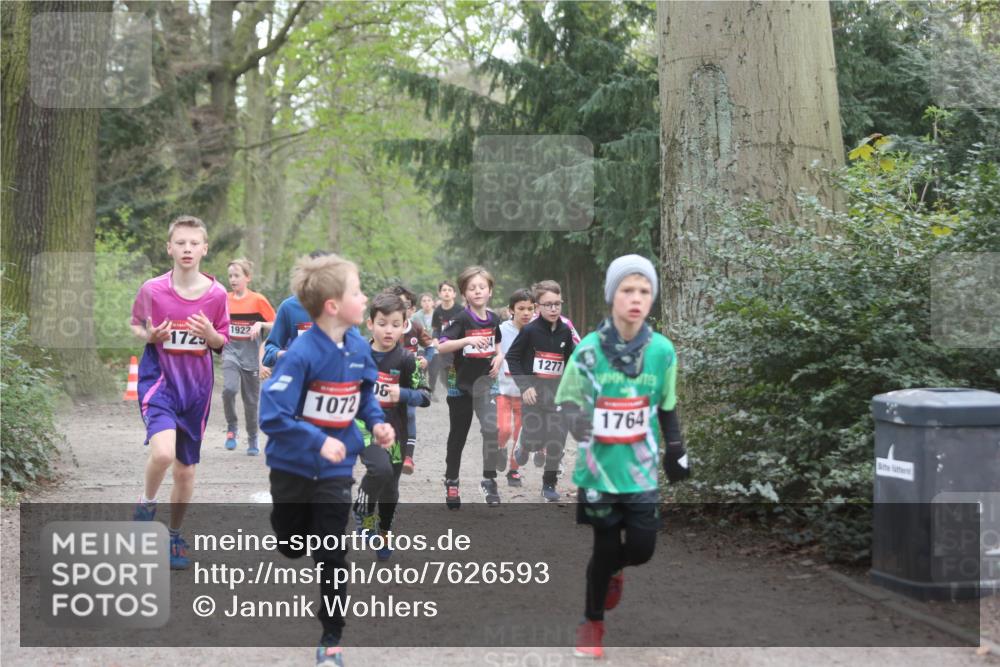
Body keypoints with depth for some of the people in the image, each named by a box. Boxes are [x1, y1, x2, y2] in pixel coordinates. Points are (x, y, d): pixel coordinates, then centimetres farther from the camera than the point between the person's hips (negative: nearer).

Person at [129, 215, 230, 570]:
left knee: (185, 468, 11)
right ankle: (146, 503, 2)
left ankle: (174, 535, 31)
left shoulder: (216, 294, -3)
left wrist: (210, 334, -15)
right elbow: (135, 326, 8)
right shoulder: (152, 290, -7)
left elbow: (222, 344, 7)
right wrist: (149, 335, -14)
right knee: (163, 452, -28)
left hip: (197, 387, 3)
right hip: (159, 380, -3)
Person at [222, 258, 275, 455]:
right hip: (231, 353, 1)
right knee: (229, 389, -24)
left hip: (251, 357, -1)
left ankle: (252, 439, 25)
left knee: (251, 400, 6)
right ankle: (232, 427, -3)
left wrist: (260, 324, -18)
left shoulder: (258, 300, -6)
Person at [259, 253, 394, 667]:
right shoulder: (301, 354, -26)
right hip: (293, 465, -3)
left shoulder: (358, 347, -5)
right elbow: (272, 415, -28)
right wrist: (318, 441, -34)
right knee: (291, 547, 16)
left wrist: (376, 422, -5)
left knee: (332, 555, 1)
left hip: (335, 468, 3)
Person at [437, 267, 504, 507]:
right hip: (460, 385, -3)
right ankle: (451, 481, 24)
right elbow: (441, 347, -21)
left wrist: (499, 358, 0)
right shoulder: (462, 319, -10)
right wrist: (468, 340, -32)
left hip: (484, 382, 3)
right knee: (458, 435, 9)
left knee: (492, 429, -15)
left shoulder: (493, 319, 4)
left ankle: (489, 479, -4)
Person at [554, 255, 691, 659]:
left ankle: (613, 571, 36)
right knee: (605, 547, 3)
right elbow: (568, 405, -5)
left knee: (641, 549, -1)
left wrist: (676, 452, 15)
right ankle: (592, 622, 27)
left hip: (641, 467, 2)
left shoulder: (662, 351, -2)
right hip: (599, 468, -2)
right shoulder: (589, 350, -11)